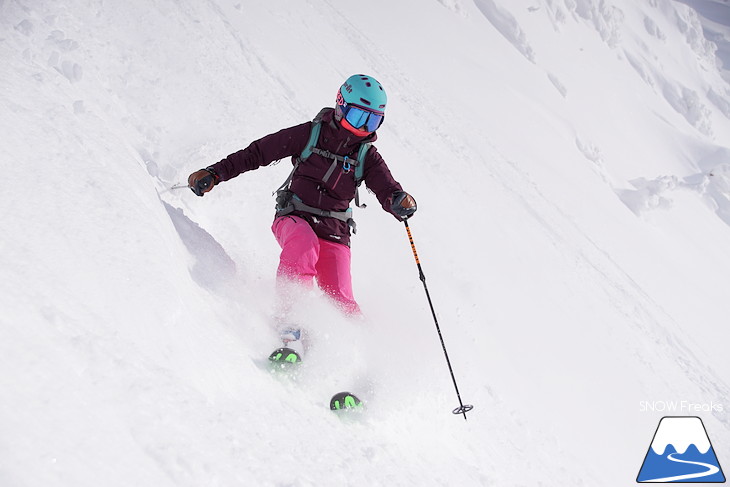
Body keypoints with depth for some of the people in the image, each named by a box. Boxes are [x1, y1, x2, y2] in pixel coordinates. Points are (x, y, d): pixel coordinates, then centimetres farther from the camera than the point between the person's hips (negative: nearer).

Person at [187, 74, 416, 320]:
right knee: (305, 242, -37)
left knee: (340, 302, -14)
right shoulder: (310, 134, -2)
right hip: (294, 218, -1)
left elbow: (388, 191, -5)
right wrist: (215, 173, -6)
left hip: (334, 233, 2)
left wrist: (401, 202, -30)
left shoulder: (367, 157, 4)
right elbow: (256, 153, 1)